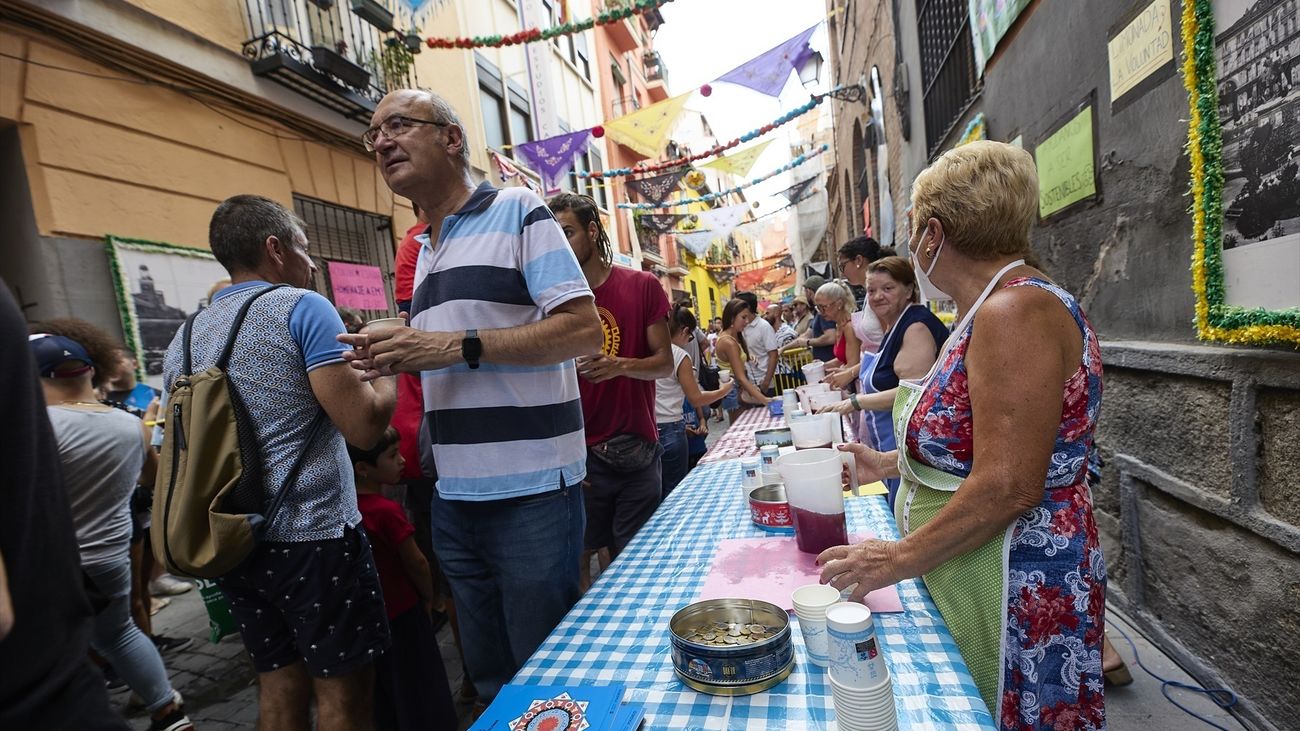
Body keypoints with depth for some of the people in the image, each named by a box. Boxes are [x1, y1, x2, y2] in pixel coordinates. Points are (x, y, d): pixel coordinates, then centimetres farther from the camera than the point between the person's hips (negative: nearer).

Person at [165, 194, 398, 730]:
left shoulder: (185, 339, 10)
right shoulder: (302, 308, -11)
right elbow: (363, 426, -18)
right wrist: (390, 369, -2)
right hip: (313, 535, -7)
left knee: (278, 685, 19)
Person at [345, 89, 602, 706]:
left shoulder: (517, 211, -5)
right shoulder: (424, 250, 18)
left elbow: (584, 332, -16)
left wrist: (457, 345, -19)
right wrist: (394, 357, 4)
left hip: (531, 491, -7)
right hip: (454, 495, 8)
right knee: (488, 675, 20)